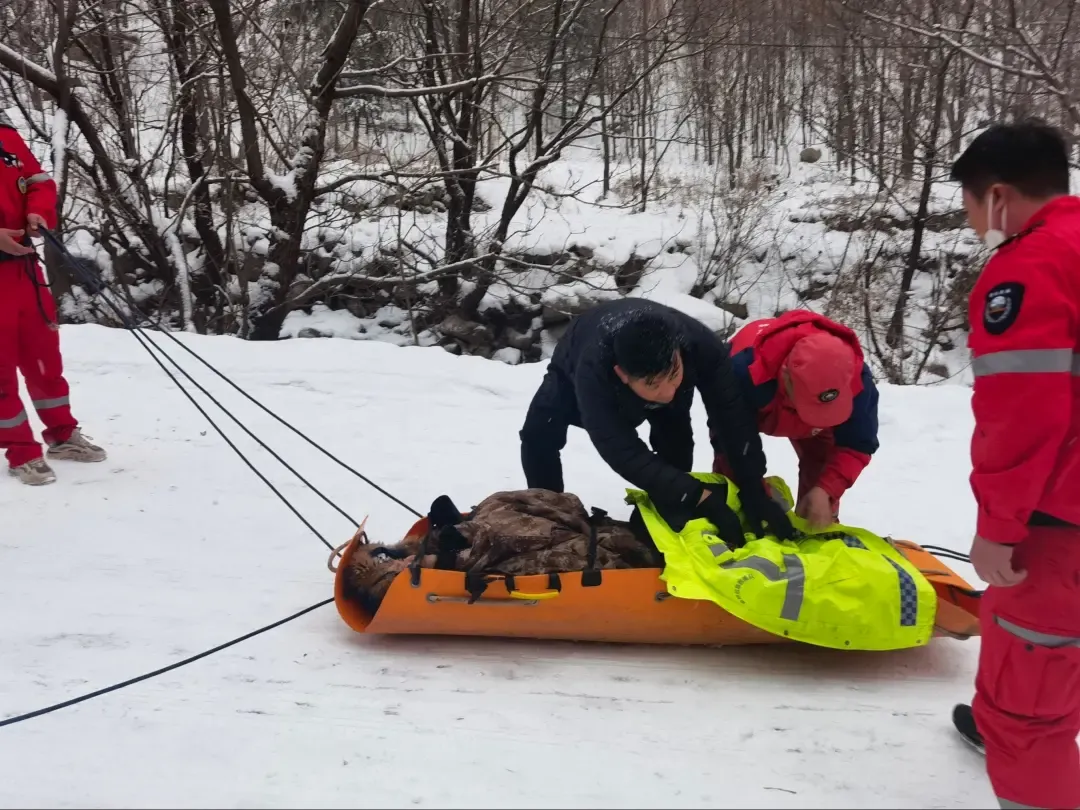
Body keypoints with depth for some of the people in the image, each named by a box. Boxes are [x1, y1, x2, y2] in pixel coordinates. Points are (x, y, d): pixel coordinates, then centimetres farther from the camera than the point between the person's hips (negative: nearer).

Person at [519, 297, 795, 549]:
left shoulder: (701, 345, -44)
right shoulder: (593, 373, -52)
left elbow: (734, 418, -40)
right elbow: (626, 454, -52)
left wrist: (754, 493, -46)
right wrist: (704, 500, -55)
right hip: (575, 370, -2)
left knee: (676, 437, -16)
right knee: (539, 434, -19)